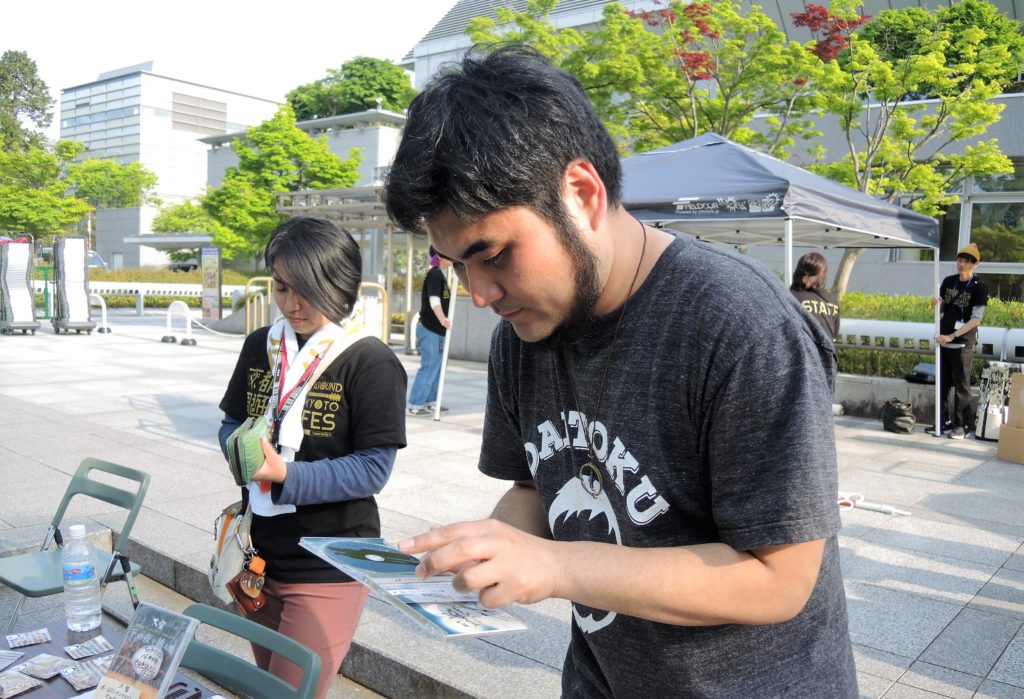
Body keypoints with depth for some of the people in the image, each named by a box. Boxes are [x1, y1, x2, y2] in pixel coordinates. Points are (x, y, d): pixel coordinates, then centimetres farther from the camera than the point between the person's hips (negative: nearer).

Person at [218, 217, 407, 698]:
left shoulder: (371, 363, -15)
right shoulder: (260, 347, 5)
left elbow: (373, 468, -18)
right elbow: (231, 423, 11)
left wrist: (285, 473, -28)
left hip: (328, 569, -7)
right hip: (260, 556, 7)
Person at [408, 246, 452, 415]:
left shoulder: (438, 274, 15)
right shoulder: (435, 274, -15)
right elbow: (434, 300, -28)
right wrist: (442, 319, -44)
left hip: (436, 329, 10)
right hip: (430, 330, -10)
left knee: (436, 367, 16)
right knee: (429, 367, -7)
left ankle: (429, 401, 24)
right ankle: (415, 404, -2)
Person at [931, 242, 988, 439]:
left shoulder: (979, 288, -8)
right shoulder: (948, 281, 7)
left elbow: (976, 319, -13)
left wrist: (952, 336, -18)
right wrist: (935, 302, -8)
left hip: (962, 343, -5)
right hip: (943, 340, 5)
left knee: (961, 385, -1)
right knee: (942, 383, 9)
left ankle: (961, 425, 6)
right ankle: (943, 420, 20)